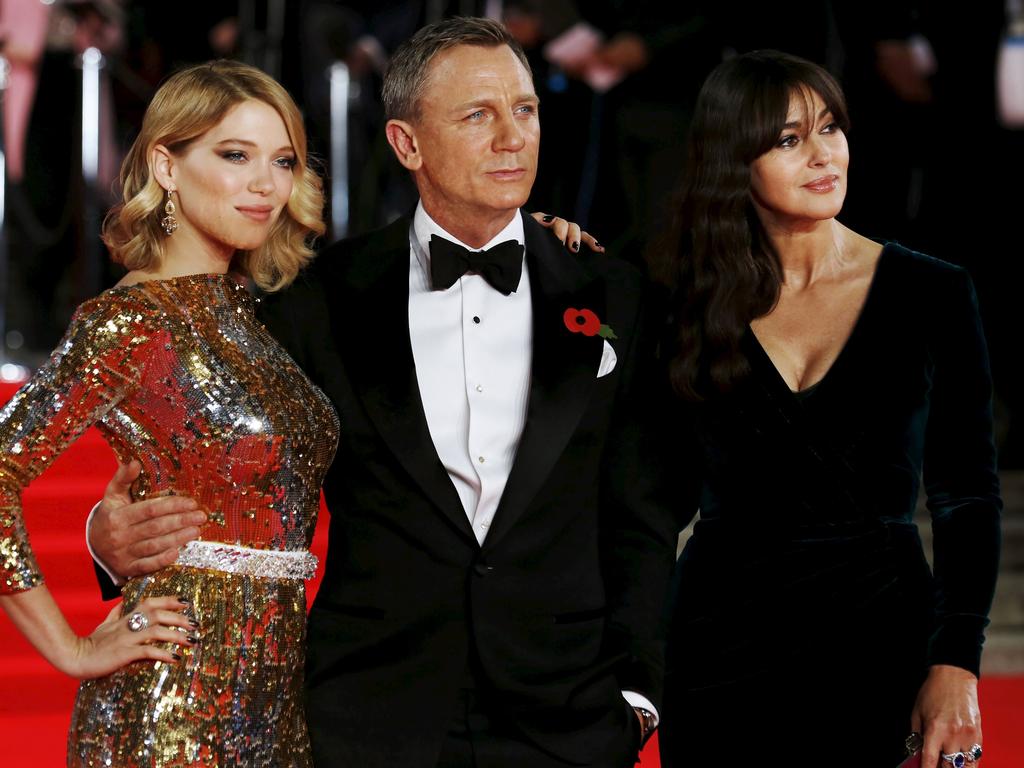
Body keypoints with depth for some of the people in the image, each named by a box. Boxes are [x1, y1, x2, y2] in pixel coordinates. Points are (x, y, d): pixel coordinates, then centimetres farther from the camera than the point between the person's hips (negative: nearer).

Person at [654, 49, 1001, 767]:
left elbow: (968, 497, 0)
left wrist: (954, 666, -10)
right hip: (723, 641, 1)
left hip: (877, 630, -1)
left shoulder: (931, 293, -1)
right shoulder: (695, 304, 4)